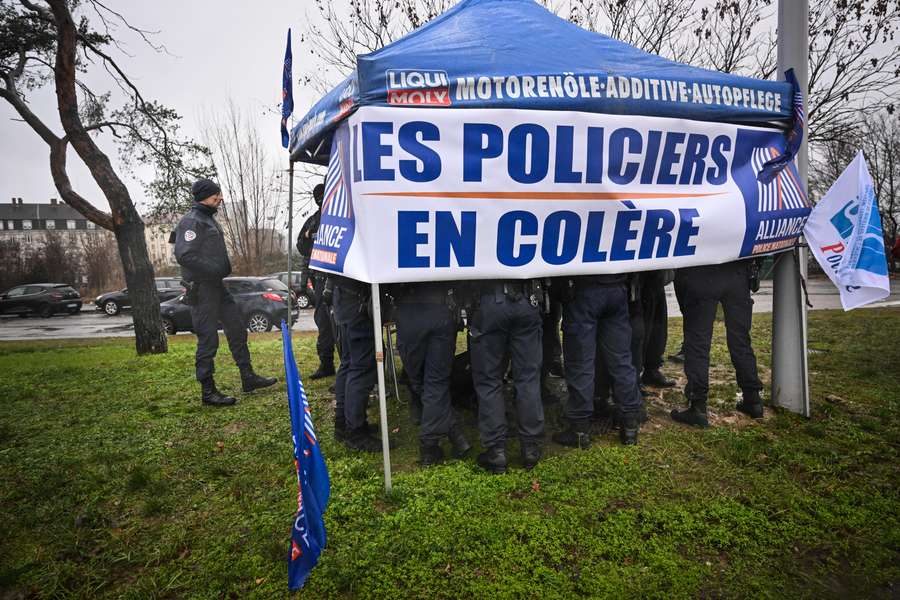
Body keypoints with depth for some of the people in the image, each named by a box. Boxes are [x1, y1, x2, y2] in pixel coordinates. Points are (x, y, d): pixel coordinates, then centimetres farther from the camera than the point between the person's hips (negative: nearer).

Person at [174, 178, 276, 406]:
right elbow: (184, 255, -24)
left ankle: (248, 378, 22)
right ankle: (208, 391, 7)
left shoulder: (209, 219, 17)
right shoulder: (192, 221, -14)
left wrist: (222, 269, 11)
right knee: (208, 338, -4)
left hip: (216, 286, 10)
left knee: (237, 328, 13)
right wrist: (214, 270, -21)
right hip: (201, 289, -10)